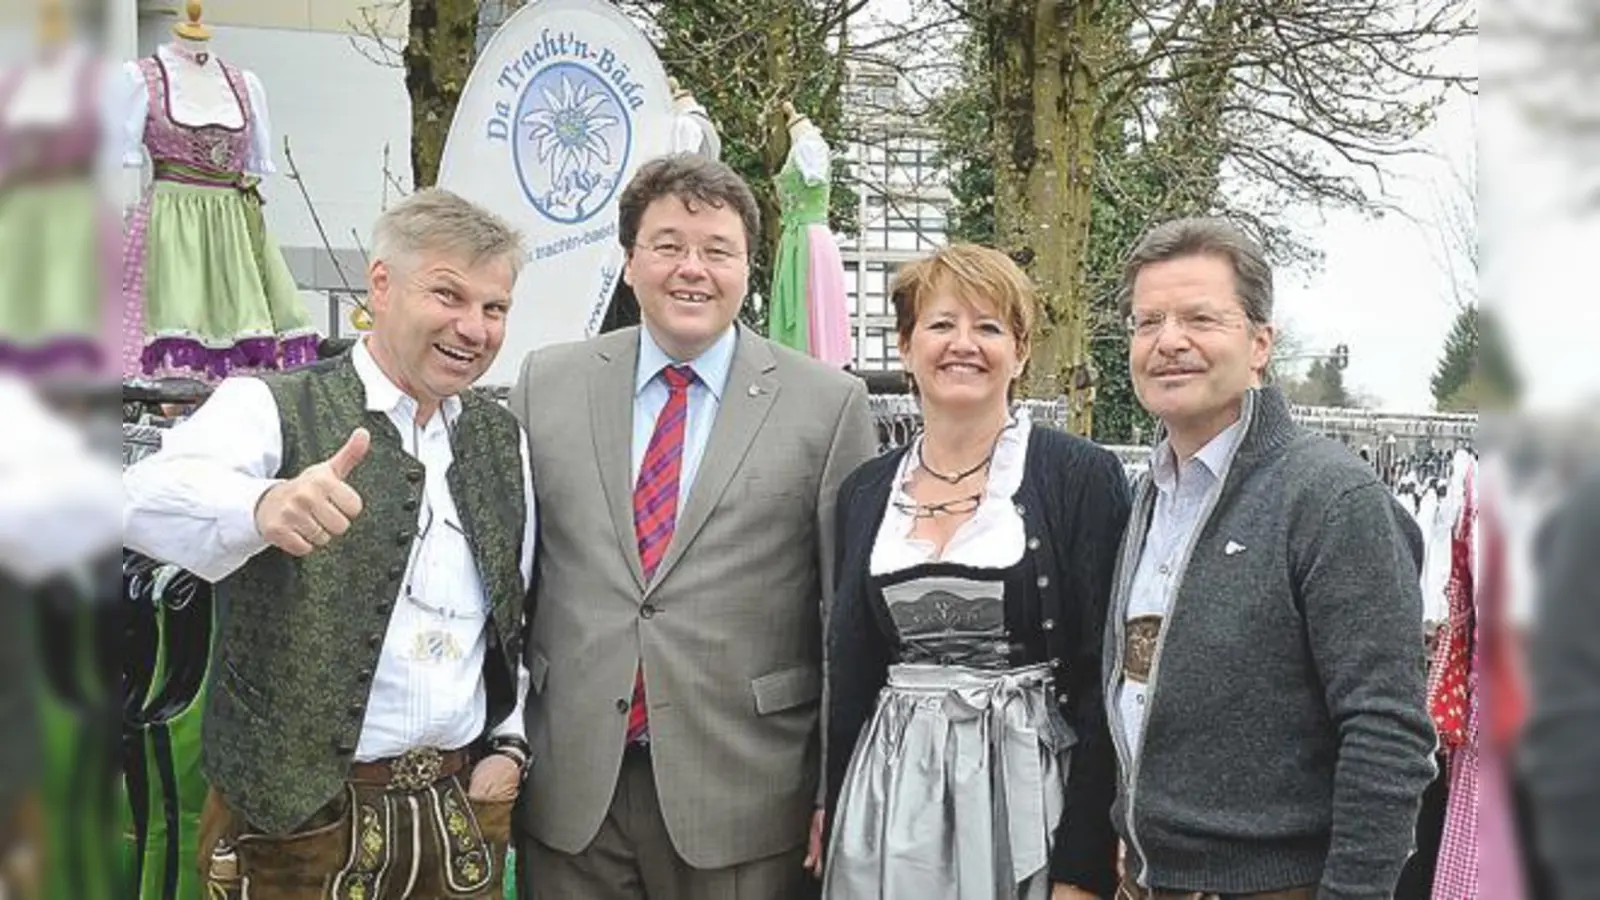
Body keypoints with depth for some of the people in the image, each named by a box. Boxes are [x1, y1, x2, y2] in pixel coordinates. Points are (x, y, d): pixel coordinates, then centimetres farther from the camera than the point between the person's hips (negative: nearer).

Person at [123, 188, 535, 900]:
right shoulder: (271, 408, -9)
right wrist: (263, 506, -47)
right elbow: (149, 501, -28)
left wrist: (509, 743, 7)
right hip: (295, 819, -4)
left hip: (465, 811, 5)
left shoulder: (503, 441, 9)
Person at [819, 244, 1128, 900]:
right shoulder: (865, 491, 8)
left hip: (1024, 795, -3)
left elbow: (1101, 683, -9)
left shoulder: (1083, 476, -5)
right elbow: (849, 680, 12)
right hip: (890, 804, 4)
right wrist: (833, 827, 9)